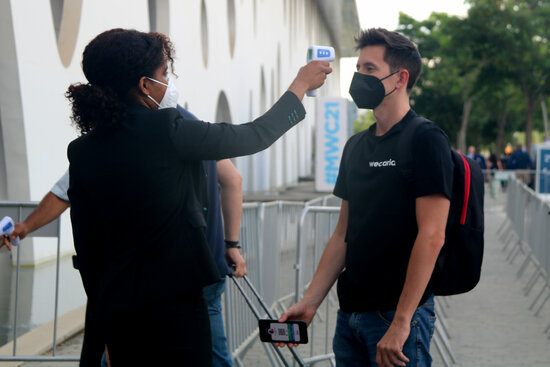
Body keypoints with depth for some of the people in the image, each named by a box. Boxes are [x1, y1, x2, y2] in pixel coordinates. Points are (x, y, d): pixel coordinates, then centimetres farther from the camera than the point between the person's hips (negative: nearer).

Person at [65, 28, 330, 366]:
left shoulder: (82, 152, 3)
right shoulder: (166, 130, -14)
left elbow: (87, 249, 9)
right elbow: (255, 136, -1)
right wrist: (301, 85, 14)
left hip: (116, 312, 6)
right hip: (173, 303, -6)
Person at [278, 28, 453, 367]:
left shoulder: (425, 141, -10)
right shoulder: (356, 146, 13)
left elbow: (432, 237, -17)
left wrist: (401, 321, -20)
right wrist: (310, 301, 8)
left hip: (398, 314, -7)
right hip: (351, 313, 7)